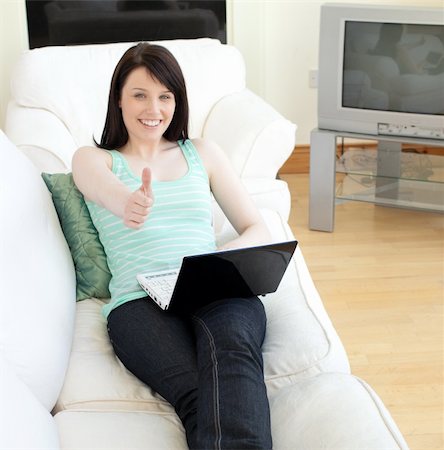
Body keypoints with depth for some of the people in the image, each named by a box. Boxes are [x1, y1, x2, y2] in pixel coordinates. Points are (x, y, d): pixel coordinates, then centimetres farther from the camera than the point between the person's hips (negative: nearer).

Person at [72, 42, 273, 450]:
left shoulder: (202, 153, 26)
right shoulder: (92, 159, 19)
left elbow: (258, 230, 20)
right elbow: (106, 187, -8)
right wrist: (130, 202, -35)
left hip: (219, 294, 1)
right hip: (139, 303, -1)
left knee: (231, 350, -40)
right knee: (195, 390, -38)